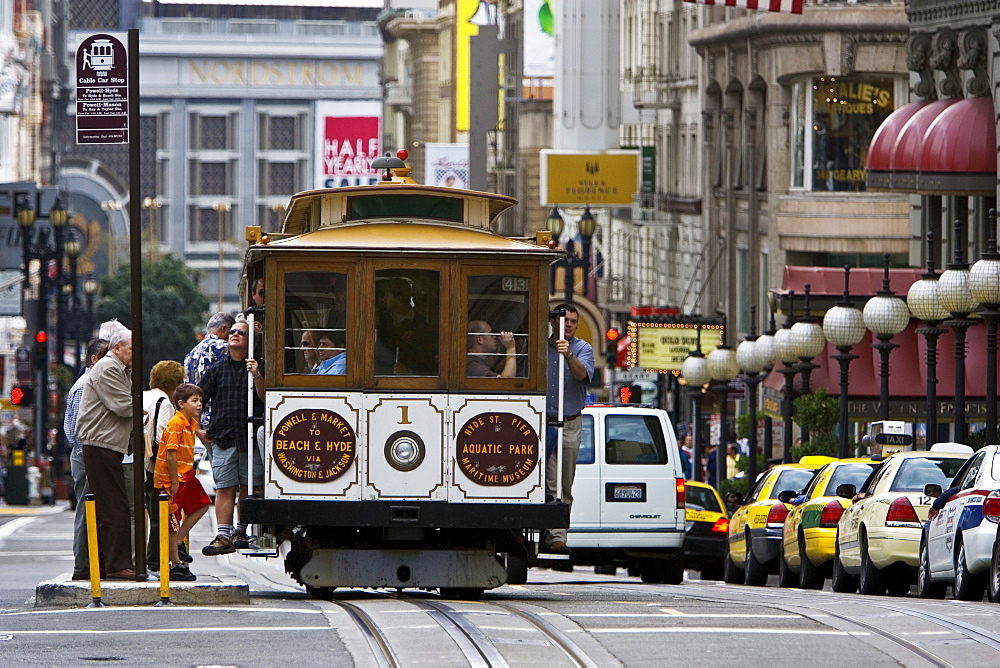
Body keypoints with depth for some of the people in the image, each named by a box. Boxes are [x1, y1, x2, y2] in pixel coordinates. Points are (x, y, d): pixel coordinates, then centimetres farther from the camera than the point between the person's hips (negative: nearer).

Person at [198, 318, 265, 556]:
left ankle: (241, 531, 15)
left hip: (250, 438, -1)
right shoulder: (217, 370, 11)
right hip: (222, 438, 1)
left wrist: (257, 376, -18)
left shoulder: (257, 368, 6)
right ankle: (223, 536, -6)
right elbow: (196, 400, 16)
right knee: (225, 488, -4)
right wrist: (197, 429, 9)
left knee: (248, 488, 3)